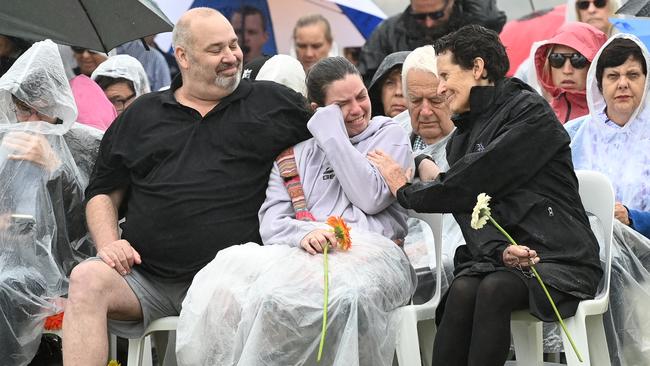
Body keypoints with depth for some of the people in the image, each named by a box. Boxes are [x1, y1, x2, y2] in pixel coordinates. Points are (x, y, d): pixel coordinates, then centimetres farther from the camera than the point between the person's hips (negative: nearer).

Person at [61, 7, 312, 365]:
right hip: (142, 272, 2)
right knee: (87, 279, -26)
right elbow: (103, 192, 22)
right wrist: (108, 243, 1)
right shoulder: (141, 115, 19)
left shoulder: (274, 103, 13)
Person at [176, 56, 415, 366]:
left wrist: (333, 135, 6)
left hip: (372, 250, -3)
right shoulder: (295, 152, 26)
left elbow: (371, 197, -1)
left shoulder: (390, 135, 19)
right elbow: (270, 224, 12)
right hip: (305, 253, 3)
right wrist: (303, 233, -12)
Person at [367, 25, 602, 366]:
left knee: (494, 288, -34)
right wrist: (499, 250, -18)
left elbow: (474, 184, -11)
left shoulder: (531, 114, -4)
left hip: (560, 258, -5)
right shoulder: (460, 140, 19)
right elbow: (470, 210, 5)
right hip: (494, 257, 5)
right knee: (463, 290, -28)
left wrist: (406, 192, 4)